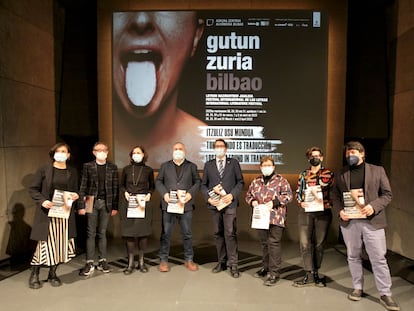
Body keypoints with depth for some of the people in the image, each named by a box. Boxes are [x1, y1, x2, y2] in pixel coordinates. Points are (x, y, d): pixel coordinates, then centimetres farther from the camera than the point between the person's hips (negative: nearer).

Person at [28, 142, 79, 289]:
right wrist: (42, 201, -16)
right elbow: (33, 189, 0)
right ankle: (34, 275, 17)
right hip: (47, 212, -3)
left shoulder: (72, 172, 9)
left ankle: (52, 274, 23)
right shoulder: (44, 170, -1)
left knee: (61, 243, 6)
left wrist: (75, 196, -6)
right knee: (45, 243, -2)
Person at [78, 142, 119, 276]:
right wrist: (81, 205, -5)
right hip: (92, 202, -1)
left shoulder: (112, 168, 6)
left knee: (102, 233, 8)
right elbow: (83, 186, 1)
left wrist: (115, 206, 2)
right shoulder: (88, 166, 3)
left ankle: (102, 261, 16)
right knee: (91, 233, 1)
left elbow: (115, 188, 6)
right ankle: (89, 264, 7)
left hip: (106, 203, 1)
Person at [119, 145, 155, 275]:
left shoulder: (148, 170, 4)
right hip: (128, 203, 0)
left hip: (143, 203, 0)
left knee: (143, 232, 3)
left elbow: (152, 186, 14)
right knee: (129, 232, 1)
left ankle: (141, 261, 18)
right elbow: (121, 185, 14)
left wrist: (149, 194, -5)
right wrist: (125, 192, -5)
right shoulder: (126, 169, 5)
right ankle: (130, 263, 12)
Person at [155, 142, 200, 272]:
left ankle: (189, 260, 21)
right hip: (168, 204, 0)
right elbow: (158, 181, 7)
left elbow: (197, 182, 5)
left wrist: (190, 194, -11)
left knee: (187, 233, 8)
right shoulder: (165, 166, 11)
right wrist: (164, 194, -10)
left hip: (186, 205, 0)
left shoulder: (192, 166, 10)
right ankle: (163, 260, 17)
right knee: (166, 233, 5)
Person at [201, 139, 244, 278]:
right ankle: (221, 262, 20)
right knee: (218, 234, 9)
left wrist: (232, 195, -10)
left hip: (229, 203, -2)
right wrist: (208, 198, -4)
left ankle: (233, 264, 2)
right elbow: (203, 184, 11)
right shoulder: (208, 165, 12)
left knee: (230, 233, -7)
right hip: (215, 204, 3)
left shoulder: (234, 163, 7)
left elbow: (240, 182, 5)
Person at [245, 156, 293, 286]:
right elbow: (248, 195, 19)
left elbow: (288, 195, -6)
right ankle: (266, 267, 31)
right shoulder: (256, 181, 14)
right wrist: (252, 201, -3)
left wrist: (274, 202, -18)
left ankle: (274, 272, 1)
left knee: (274, 243, -7)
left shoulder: (281, 180, -1)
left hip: (276, 218, -5)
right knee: (264, 243, 15)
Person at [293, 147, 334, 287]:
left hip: (323, 212, -1)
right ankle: (309, 275, 6)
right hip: (305, 212, 1)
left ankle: (315, 273, 22)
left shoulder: (329, 174, 5)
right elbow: (298, 192, 14)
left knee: (319, 244, 7)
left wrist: (328, 203, -13)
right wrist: (301, 202, -4)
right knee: (305, 243, -3)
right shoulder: (303, 174, 12)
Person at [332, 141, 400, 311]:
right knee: (353, 257, 13)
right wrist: (340, 210, -9)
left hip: (372, 221, -2)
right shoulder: (340, 174, 8)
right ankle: (357, 288, 27)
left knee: (379, 258, 2)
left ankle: (385, 294, 14)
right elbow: (336, 196, 10)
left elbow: (387, 194, 1)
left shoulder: (378, 170, 3)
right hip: (349, 221, 2)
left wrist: (373, 206, -15)